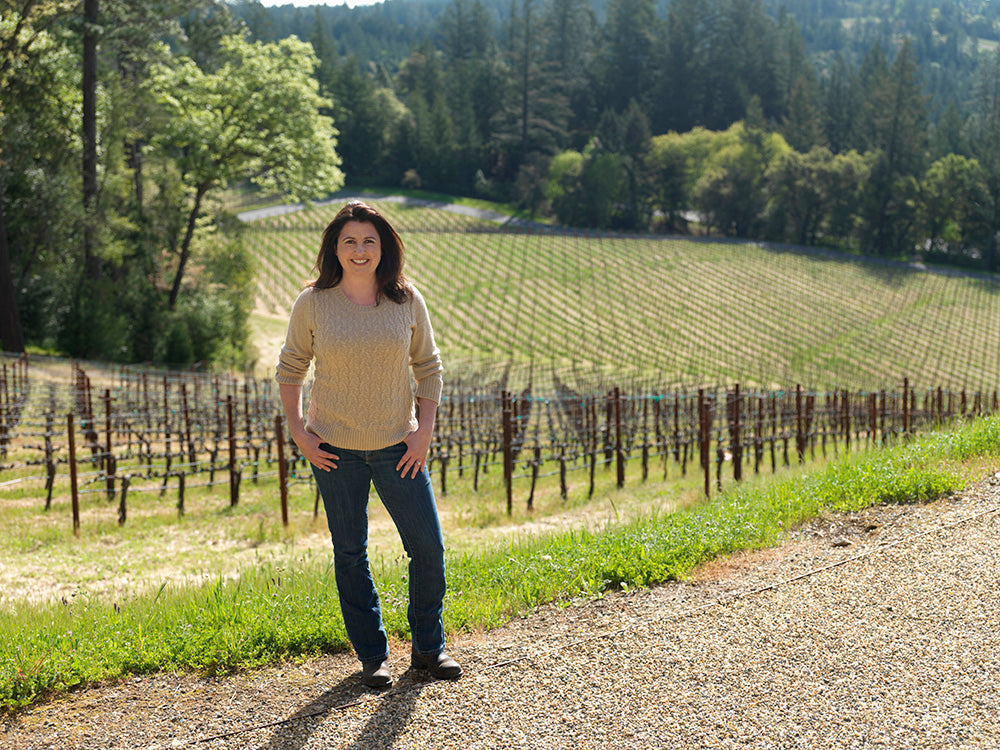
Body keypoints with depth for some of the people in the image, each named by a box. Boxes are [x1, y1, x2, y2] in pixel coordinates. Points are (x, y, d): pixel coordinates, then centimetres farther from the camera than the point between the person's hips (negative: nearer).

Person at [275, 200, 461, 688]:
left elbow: (428, 367, 7)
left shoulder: (407, 301, -1)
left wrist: (424, 430, -3)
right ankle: (372, 656, 21)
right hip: (335, 448, -1)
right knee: (350, 554, 7)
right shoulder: (312, 304, -3)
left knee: (428, 547, 1)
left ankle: (428, 646, 22)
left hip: (398, 446, 1)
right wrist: (297, 432, -2)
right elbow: (289, 369, 7)